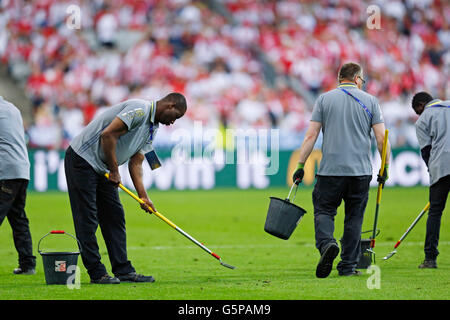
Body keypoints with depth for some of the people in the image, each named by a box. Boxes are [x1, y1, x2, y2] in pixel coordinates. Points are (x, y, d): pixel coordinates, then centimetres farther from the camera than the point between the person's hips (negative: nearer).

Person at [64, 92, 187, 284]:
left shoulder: (152, 128, 12)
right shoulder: (139, 110, -19)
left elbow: (135, 163, 12)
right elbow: (108, 135, -26)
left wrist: (143, 196, 0)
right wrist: (114, 171, -17)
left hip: (103, 169, 10)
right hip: (82, 160, -10)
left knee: (114, 216, 7)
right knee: (87, 218, -7)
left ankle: (123, 270, 9)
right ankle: (96, 273, -7)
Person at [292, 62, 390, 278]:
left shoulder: (324, 99, 5)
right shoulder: (370, 101, 6)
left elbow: (311, 135, -1)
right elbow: (381, 138, 0)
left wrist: (300, 165, 1)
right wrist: (385, 168, 9)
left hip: (330, 169, -1)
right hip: (361, 171, 1)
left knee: (323, 210, 6)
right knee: (354, 217, 9)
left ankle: (326, 243, -24)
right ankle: (348, 266, 9)